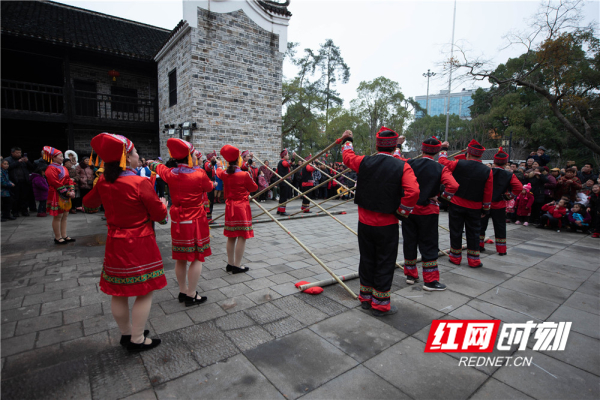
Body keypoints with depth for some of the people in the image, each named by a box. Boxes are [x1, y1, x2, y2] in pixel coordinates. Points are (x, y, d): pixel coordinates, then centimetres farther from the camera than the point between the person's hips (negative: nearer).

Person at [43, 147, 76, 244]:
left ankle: (64, 236, 18)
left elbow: (69, 180, 13)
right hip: (57, 195, -8)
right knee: (58, 216, -2)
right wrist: (67, 193, -18)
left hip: (66, 195, 8)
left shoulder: (63, 168, 16)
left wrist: (72, 191, -3)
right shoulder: (51, 169, -11)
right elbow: (56, 183, -17)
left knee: (65, 215, 11)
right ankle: (58, 238, 7)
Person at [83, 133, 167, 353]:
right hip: (140, 245, -7)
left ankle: (126, 334, 34)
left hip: (115, 243, 7)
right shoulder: (140, 183, -20)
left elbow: (89, 203, 19)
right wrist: (162, 204, 6)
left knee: (118, 292, 17)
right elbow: (160, 215, -14)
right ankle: (137, 340, 17)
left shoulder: (103, 182, -1)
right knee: (144, 292, 7)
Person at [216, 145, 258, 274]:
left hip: (229, 207, 6)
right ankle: (237, 266, 4)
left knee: (231, 237, 14)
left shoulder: (224, 174, 2)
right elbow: (254, 187, -1)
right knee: (242, 237, 0)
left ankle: (230, 264, 23)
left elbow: (218, 172, 26)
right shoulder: (244, 175, -15)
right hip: (242, 207, -6)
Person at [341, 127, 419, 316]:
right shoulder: (402, 167, -12)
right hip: (387, 225, -3)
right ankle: (380, 305, 20)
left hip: (365, 222, 4)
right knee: (385, 264, 9)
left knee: (367, 260, 17)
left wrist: (346, 141, 36)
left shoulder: (364, 162, -4)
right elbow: (413, 192, -24)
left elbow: (348, 156, 16)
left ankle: (366, 298, 32)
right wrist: (402, 212, -8)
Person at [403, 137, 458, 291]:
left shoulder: (410, 164, -5)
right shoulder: (441, 169, -9)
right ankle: (430, 280, 11)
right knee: (429, 245, 7)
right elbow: (453, 186, -20)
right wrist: (444, 197, -5)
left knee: (409, 242, 13)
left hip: (408, 209, 3)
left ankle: (410, 275, 25)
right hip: (428, 211, -2)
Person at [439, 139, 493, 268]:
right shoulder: (487, 171, -5)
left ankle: (455, 257, 19)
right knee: (473, 233, 11)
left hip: (456, 204, -1)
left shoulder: (458, 164, -12)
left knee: (456, 231, 9)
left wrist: (444, 149, 21)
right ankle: (473, 260, 18)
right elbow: (488, 194, -1)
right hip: (475, 208, 2)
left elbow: (443, 161, 5)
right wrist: (486, 209, 9)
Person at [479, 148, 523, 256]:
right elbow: (519, 188, -12)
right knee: (500, 227, 11)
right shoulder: (509, 175, -6)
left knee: (481, 225, 13)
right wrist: (508, 196, -2)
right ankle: (501, 250, 16)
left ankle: (479, 246, 18)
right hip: (499, 205, 0)